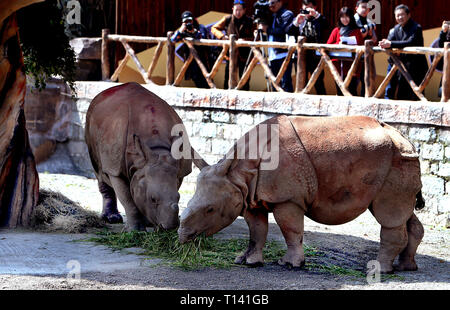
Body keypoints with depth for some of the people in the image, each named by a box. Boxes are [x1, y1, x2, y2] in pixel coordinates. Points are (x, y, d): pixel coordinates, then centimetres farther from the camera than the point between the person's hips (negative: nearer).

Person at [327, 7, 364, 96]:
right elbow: (328, 45, 9)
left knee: (352, 91, -8)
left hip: (352, 66, -3)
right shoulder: (336, 31, 14)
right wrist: (338, 44, -7)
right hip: (338, 64, 3)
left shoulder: (356, 31, 5)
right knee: (340, 92, 5)